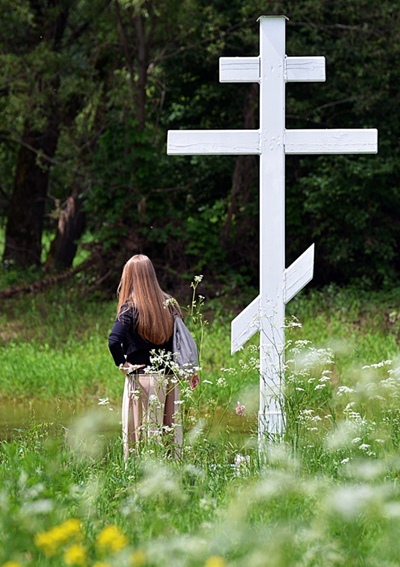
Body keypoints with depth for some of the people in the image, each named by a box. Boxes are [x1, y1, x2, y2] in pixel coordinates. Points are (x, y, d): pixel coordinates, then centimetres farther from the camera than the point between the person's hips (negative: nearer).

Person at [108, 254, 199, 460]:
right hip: (169, 379, 5)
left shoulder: (130, 308, -9)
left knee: (142, 434, -1)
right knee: (170, 431, 10)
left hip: (141, 379, -5)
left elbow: (114, 341, -23)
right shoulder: (169, 304, 5)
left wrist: (123, 364, -9)